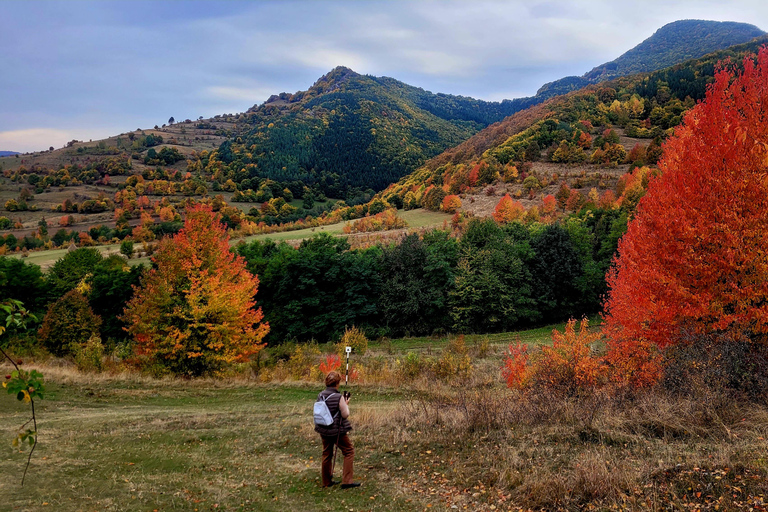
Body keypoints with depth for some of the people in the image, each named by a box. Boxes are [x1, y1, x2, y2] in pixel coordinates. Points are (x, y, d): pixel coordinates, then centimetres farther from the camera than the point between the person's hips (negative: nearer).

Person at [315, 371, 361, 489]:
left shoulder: (320, 396, -1)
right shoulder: (338, 397, -19)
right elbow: (345, 414, -14)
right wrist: (346, 404, 4)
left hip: (323, 430, 6)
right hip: (337, 431, -6)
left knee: (327, 454, 19)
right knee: (349, 451, 7)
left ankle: (326, 481, 29)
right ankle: (346, 481, 2)